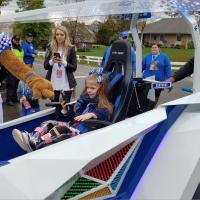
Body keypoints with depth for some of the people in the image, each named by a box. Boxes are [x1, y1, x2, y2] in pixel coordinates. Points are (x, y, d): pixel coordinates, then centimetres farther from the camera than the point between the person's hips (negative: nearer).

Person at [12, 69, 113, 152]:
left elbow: (104, 115, -25)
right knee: (49, 123, -7)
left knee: (60, 130, -32)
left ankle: (34, 144, -48)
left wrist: (91, 114, -41)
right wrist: (65, 110, 10)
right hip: (73, 126, 8)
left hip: (84, 132, -8)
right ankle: (31, 137, -32)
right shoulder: (84, 100, 23)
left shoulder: (103, 105, 0)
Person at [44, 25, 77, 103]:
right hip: (53, 83, 2)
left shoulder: (71, 49, -2)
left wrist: (64, 63, -20)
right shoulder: (50, 48, 3)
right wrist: (51, 61, -17)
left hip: (66, 84, -2)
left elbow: (74, 67, -3)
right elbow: (45, 66, 4)